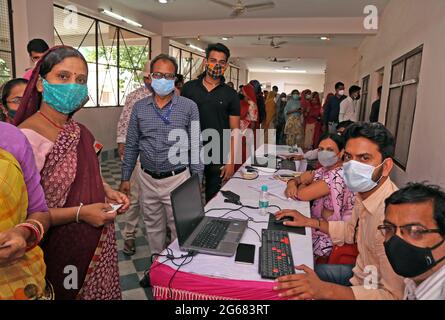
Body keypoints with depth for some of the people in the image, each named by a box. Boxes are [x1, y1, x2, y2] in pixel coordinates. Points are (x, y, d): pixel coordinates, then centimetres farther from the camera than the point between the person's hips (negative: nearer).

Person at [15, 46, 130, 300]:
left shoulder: (80, 131, 1)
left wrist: (108, 192, -2)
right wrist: (80, 213, -24)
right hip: (63, 253, -7)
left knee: (102, 292, 24)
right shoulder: (25, 137, -22)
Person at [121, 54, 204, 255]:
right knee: (153, 228, 19)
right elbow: (131, 146, 9)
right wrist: (125, 178, 8)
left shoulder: (189, 107, -5)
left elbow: (196, 146, -4)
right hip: (147, 179, 3)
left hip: (177, 179, -3)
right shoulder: (139, 107, 4)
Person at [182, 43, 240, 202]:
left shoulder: (231, 95, 0)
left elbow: (234, 130, 0)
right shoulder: (189, 88, 2)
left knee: (213, 199, 13)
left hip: (218, 157, 0)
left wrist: (231, 161, -7)